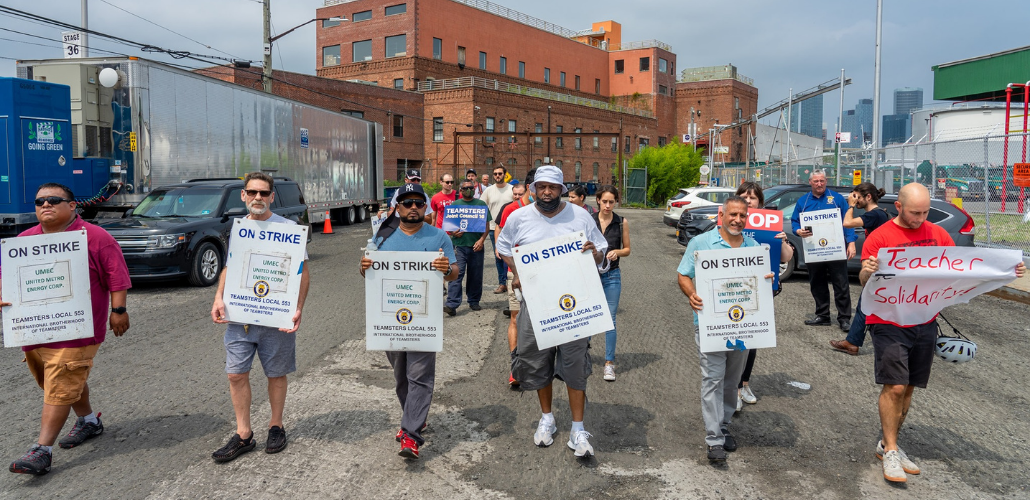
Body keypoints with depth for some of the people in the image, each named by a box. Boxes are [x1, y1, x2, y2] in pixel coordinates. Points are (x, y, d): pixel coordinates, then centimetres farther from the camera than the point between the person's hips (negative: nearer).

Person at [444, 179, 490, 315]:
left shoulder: (481, 204, 11)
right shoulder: (455, 204, 12)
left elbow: (487, 224, 7)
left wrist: (482, 240, -7)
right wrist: (453, 232, -9)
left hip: (476, 246, 1)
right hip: (459, 244, -1)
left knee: (476, 275, 8)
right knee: (456, 274, -11)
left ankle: (474, 301, 21)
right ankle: (451, 304, -14)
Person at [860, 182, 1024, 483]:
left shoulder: (937, 234, 6)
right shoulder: (879, 238, -8)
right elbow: (865, 283, -13)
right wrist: (867, 272, -36)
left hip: (924, 324, 5)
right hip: (888, 324, -5)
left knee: (908, 388, 10)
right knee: (894, 386, -8)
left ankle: (888, 443, 23)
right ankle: (890, 452, 5)